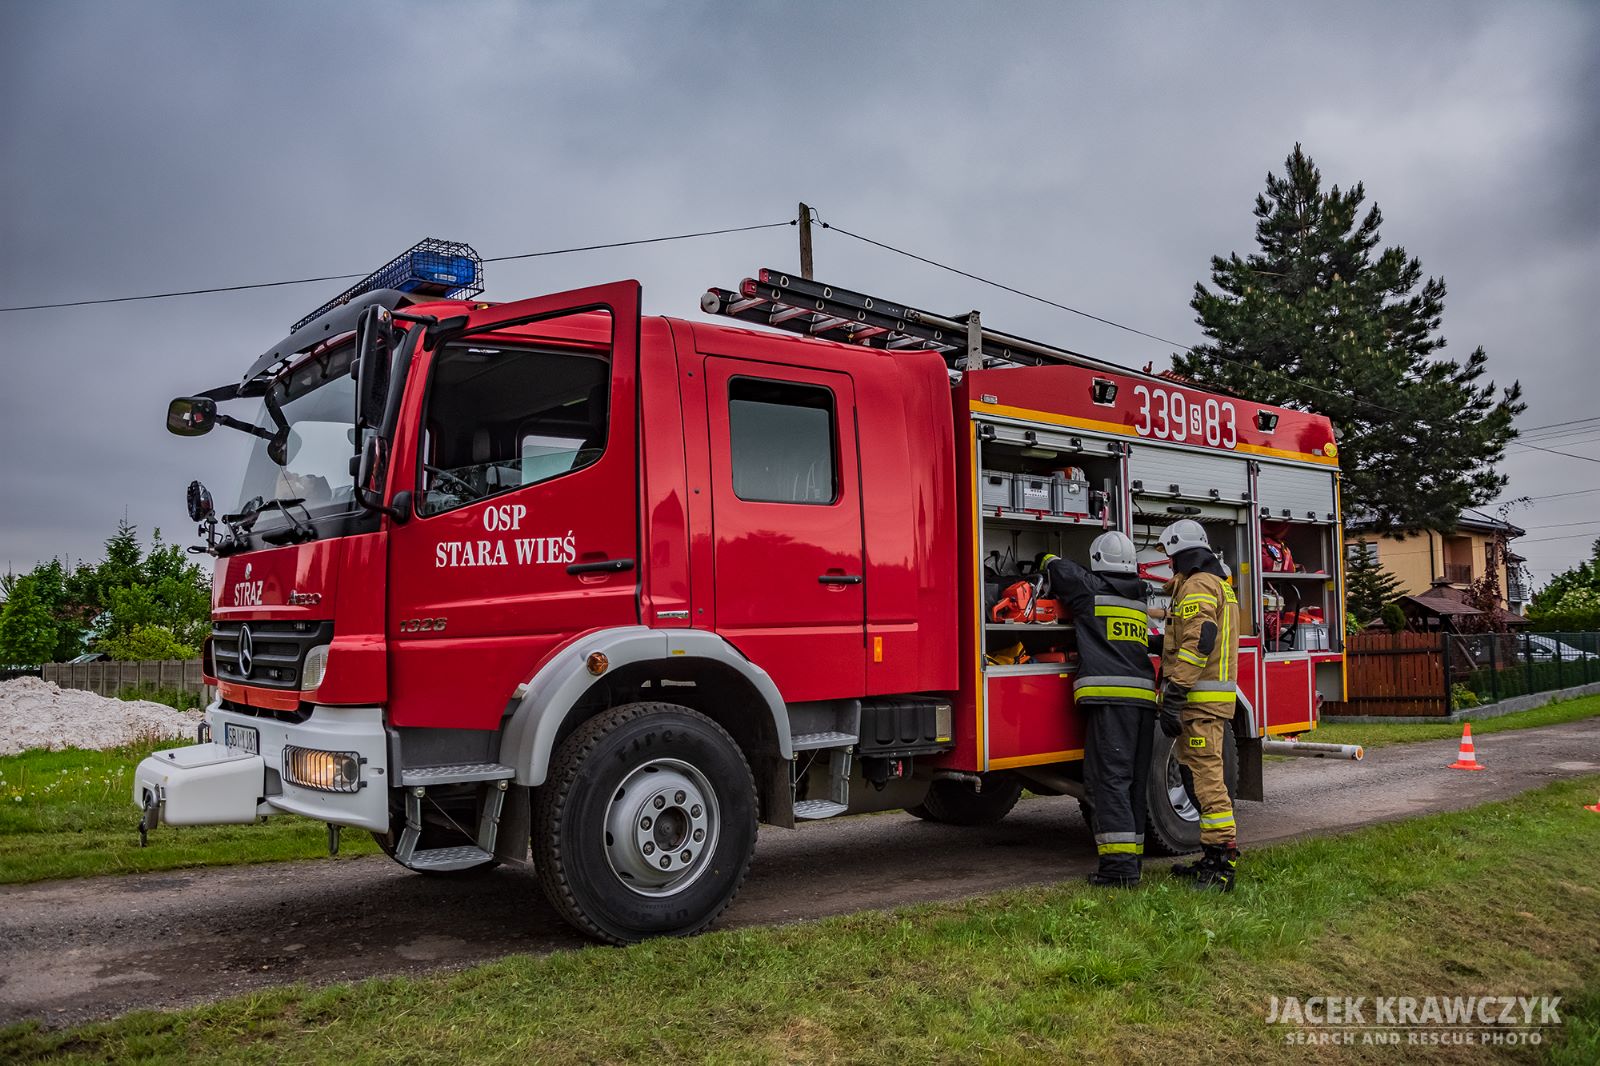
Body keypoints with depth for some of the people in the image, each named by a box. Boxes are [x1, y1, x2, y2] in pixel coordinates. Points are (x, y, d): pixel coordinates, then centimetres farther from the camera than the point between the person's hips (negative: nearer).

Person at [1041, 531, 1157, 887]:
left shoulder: (1093, 589, 1)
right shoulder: (1139, 599, 21)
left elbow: (1058, 568, 12)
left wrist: (1048, 561, 35)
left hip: (1110, 697, -7)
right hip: (1144, 696, 7)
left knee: (1110, 778, -9)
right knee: (1136, 782, 11)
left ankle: (1120, 863, -15)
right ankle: (1132, 857, 16)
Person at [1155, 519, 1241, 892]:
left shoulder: (1198, 585, -11)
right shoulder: (1219, 584, 23)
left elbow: (1196, 644, -22)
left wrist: (1173, 697, -23)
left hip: (1200, 700, -11)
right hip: (1215, 698, 11)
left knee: (1206, 776, -12)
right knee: (1206, 774, 13)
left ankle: (1221, 864, -13)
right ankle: (1215, 859, 18)